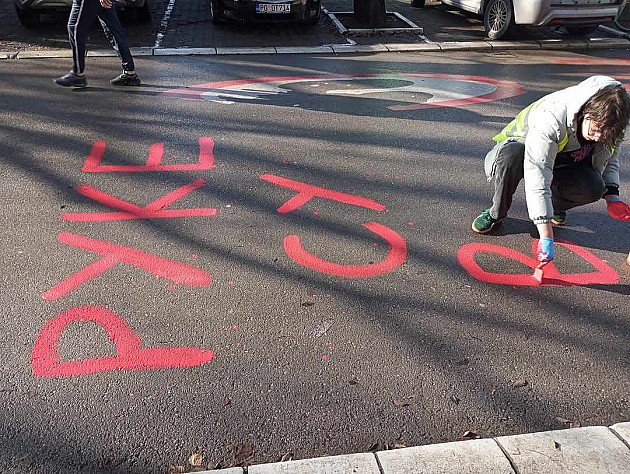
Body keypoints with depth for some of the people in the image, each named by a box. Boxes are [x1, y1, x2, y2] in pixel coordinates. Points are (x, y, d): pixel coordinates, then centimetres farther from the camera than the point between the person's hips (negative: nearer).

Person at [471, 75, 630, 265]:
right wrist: (546, 239, -48)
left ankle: (556, 205, 8)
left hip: (564, 161, 5)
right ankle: (496, 213, -15)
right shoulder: (551, 117, -39)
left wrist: (612, 197, -17)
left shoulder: (606, 122, -19)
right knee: (511, 155, -42)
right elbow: (537, 178, -45)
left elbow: (609, 158, 2)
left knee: (594, 187, -27)